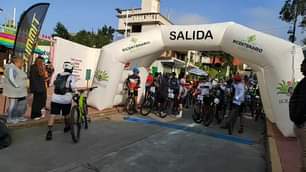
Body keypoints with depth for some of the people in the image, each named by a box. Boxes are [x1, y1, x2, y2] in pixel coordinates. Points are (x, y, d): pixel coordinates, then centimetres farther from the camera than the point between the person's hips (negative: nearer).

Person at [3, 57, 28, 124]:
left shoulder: (19, 69, 15)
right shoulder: (11, 68, -14)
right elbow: (11, 78, -23)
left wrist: (25, 86, 12)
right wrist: (17, 86, -21)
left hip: (21, 91, 10)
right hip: (14, 91, -10)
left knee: (22, 104, 14)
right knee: (13, 105, -1)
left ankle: (19, 117, 25)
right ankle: (10, 119, 10)